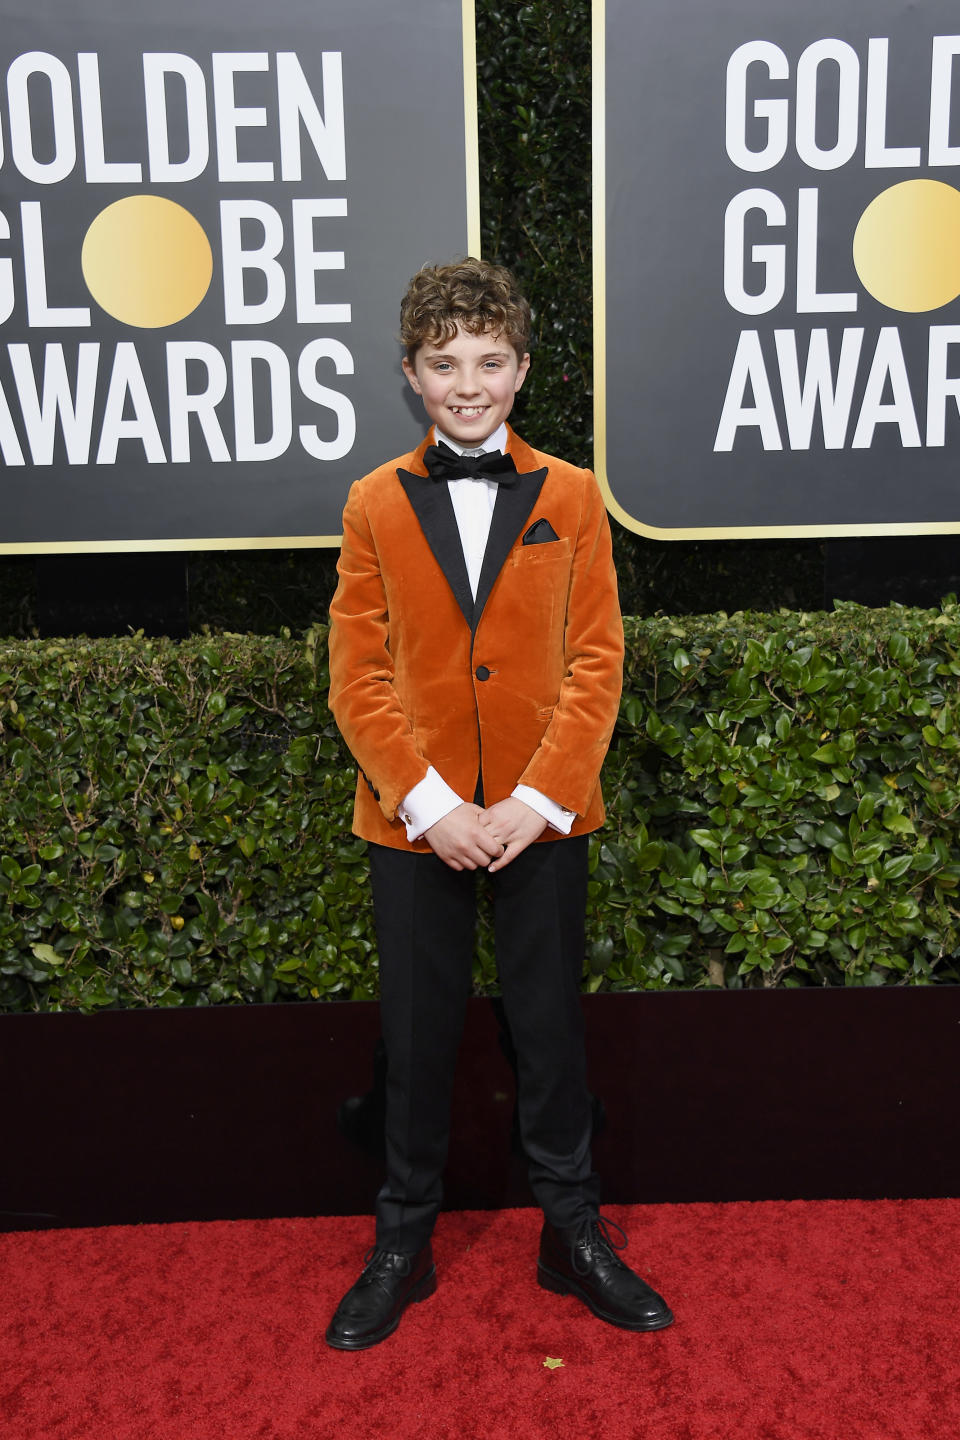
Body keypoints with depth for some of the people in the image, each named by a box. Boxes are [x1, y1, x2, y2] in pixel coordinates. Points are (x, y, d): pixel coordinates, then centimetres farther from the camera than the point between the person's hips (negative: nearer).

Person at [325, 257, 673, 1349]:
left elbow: (597, 661, -1)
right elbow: (357, 677, -2)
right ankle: (403, 1245, 29)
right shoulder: (374, 503, 3)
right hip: (414, 819, 0)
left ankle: (574, 1234, 31)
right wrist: (428, 802, -13)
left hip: (543, 818, 0)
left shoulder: (571, 497, 3)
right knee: (416, 1040, 11)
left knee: (551, 1031, 11)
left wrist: (538, 798, -12)